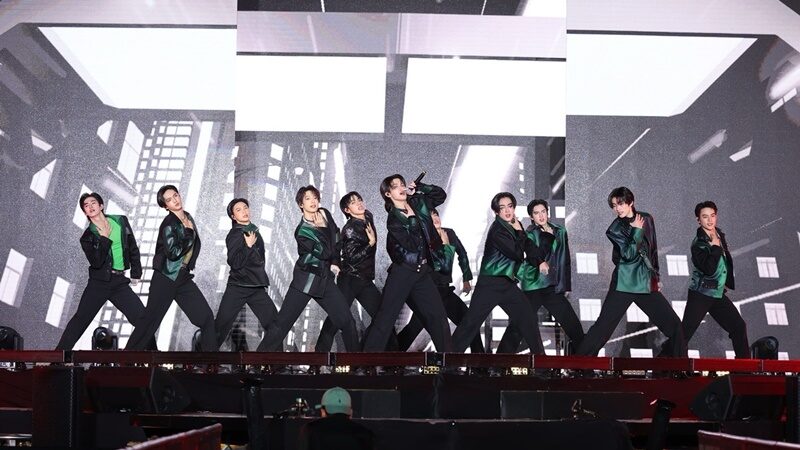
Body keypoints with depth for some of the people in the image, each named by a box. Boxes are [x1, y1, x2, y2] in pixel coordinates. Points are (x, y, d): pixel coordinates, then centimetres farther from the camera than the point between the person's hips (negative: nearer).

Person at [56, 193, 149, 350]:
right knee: (81, 318, -5)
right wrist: (105, 238, -14)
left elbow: (133, 248, 14)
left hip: (120, 282, 2)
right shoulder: (87, 237, 0)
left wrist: (136, 273, 11)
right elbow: (96, 262, -14)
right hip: (99, 282, -2)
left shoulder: (121, 221, 7)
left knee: (143, 319, -6)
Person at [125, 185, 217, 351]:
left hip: (184, 279, 7)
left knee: (207, 318, -1)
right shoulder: (168, 224, -13)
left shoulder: (188, 218, 9)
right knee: (149, 323, -4)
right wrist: (189, 233, -13)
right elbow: (173, 252, -23)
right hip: (165, 280, -7)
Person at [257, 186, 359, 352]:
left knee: (347, 322, 0)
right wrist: (321, 228, -11)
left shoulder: (325, 214, 5)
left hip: (325, 279, 5)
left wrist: (335, 262, 11)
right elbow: (324, 252, -21)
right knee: (282, 324, -9)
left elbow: (336, 236, 21)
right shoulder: (302, 231, -12)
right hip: (305, 280, -5)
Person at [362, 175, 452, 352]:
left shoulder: (418, 204, 8)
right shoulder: (393, 219, -9)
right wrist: (412, 219, -15)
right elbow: (411, 244, -17)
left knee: (438, 316, 7)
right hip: (403, 272, -6)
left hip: (422, 271, 6)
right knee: (386, 318, -7)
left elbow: (441, 194, 17)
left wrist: (418, 188, 4)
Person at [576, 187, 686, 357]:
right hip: (623, 284, -4)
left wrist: (656, 275, 17)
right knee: (602, 327, -8)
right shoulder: (614, 229, -4)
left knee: (674, 325, 0)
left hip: (647, 283, 4)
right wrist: (637, 231, -13)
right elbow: (628, 254, -18)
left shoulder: (647, 219, 7)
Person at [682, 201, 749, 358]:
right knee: (684, 334, -12)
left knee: (739, 327, 12)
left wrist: (728, 282, 23)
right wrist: (715, 246, -22)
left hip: (719, 294, 8)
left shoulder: (720, 235, 7)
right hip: (701, 295, -8)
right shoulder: (698, 243, -15)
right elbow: (709, 269, -28)